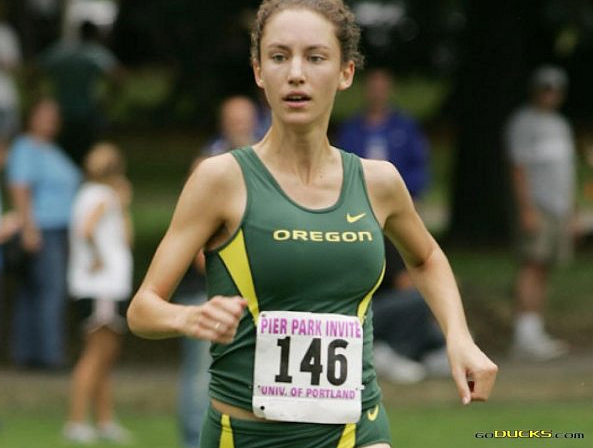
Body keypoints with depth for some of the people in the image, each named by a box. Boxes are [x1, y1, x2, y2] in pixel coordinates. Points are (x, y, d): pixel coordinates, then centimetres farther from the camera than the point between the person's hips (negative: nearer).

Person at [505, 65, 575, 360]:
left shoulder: (560, 125, 22)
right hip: (536, 206, -8)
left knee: (543, 270, 4)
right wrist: (527, 209, -19)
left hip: (560, 207, 8)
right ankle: (525, 336, -18)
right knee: (532, 265, -14)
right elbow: (519, 168, -11)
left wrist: (570, 212, 20)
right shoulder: (523, 123, -3)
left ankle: (534, 335, 3)